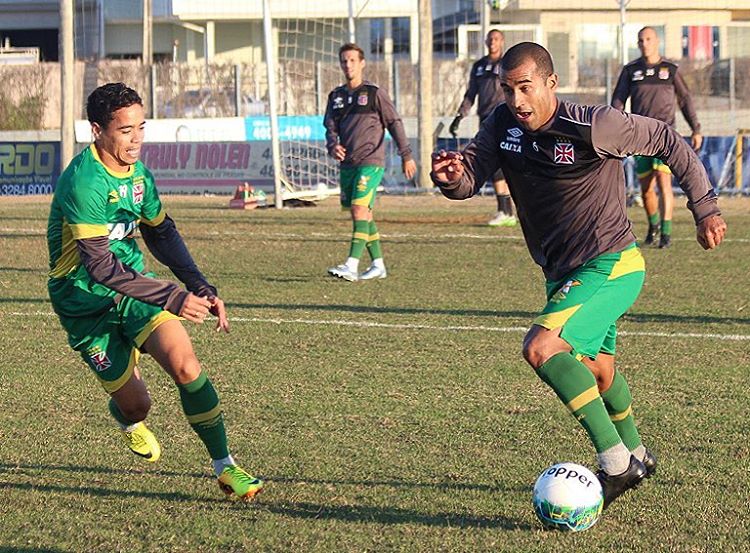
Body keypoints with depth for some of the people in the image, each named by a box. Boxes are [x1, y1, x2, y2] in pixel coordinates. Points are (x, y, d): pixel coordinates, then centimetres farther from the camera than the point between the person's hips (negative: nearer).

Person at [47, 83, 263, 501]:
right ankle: (126, 417, 38)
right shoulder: (83, 182, -24)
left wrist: (202, 289, 2)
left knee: (185, 363, -18)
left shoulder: (138, 174, 1)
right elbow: (99, 265, -29)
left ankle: (225, 467, -9)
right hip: (86, 302, -5)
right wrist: (173, 298, -32)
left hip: (132, 283, 5)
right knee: (136, 404, -2)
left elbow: (163, 235, 15)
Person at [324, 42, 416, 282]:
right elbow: (331, 127, 13)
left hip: (370, 162, -6)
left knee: (360, 209, -17)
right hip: (347, 163, 6)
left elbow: (395, 123, 0)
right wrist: (333, 146, -10)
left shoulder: (374, 93, -2)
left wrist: (406, 155, -2)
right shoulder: (336, 96, 14)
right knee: (363, 215, 9)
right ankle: (378, 265, 18)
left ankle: (352, 266, -25)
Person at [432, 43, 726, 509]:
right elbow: (469, 179, -10)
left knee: (541, 348, -27)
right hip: (563, 273, 8)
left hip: (611, 265, -8)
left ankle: (616, 462, -22)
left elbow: (667, 142, -10)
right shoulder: (504, 125, -4)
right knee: (595, 373, 26)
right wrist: (450, 176, -35)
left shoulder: (593, 127, -22)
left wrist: (706, 210, -6)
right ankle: (636, 454, 52)